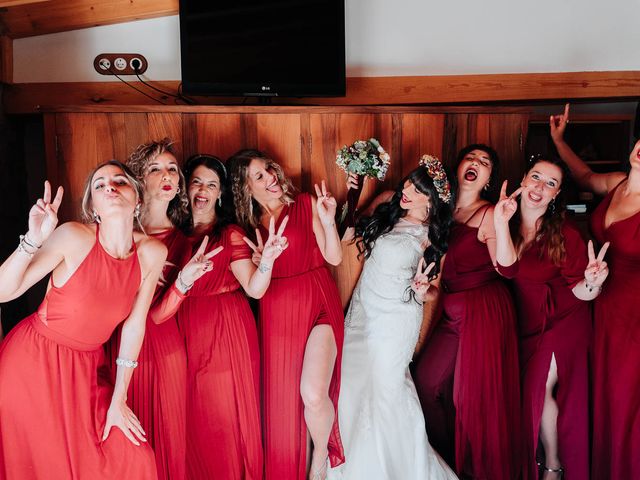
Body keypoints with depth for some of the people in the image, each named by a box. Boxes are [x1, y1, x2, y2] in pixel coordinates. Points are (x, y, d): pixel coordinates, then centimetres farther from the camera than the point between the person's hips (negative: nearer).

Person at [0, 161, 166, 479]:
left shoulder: (152, 253, -11)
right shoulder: (75, 237, -19)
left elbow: (134, 324, -4)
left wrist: (118, 400, -1)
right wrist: (33, 239, -32)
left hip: (87, 368, 3)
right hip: (33, 360, -2)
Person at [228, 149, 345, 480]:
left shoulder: (306, 204, 2)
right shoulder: (247, 224, 9)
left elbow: (334, 258, -2)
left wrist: (328, 221, -15)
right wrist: (260, 260, -7)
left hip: (317, 305, -3)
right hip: (275, 313, 3)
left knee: (314, 395, -18)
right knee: (279, 398, 4)